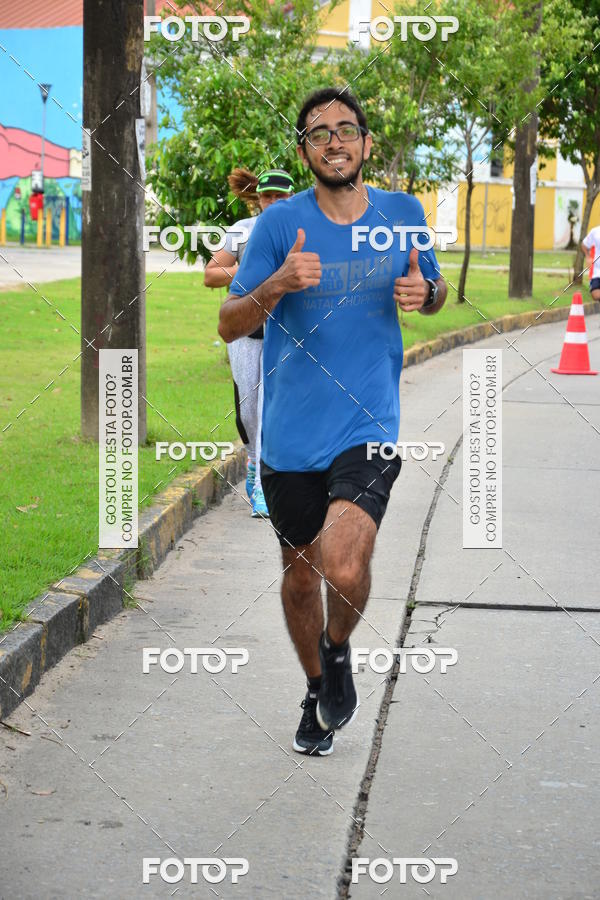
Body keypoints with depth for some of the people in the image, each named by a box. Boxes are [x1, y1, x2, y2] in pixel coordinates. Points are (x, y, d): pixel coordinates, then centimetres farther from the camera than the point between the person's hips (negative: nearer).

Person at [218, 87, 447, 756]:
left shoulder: (403, 213, 3)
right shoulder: (281, 223, -5)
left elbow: (434, 292, 19)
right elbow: (229, 325, -5)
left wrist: (424, 292, -5)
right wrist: (277, 285, -25)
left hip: (369, 425, -1)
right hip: (290, 432, 1)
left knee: (344, 570, -21)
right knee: (300, 573, 14)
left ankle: (338, 649, 13)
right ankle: (318, 690, 40)